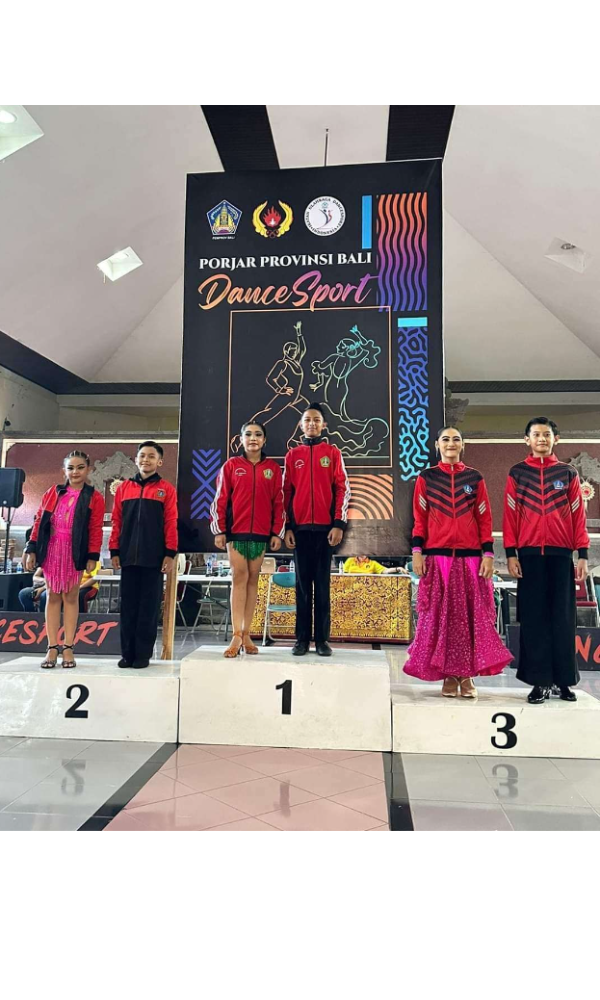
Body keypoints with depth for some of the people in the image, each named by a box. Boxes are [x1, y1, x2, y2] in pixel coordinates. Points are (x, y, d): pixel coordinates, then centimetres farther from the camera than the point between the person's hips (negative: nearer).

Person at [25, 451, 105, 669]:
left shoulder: (94, 497, 1)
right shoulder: (53, 493, 11)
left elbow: (96, 530, -4)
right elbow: (39, 521, 8)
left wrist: (92, 557, -11)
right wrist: (32, 550, 3)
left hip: (74, 551, -3)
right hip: (51, 549, 3)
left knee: (71, 597, 4)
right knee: (53, 596, 5)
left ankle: (68, 648, 9)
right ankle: (52, 648, 8)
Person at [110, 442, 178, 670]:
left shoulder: (166, 489, 3)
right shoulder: (124, 488, 11)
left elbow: (171, 523, -2)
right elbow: (117, 521, 10)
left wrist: (170, 553, -8)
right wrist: (114, 551, 4)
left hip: (153, 558, -3)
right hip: (128, 557, 3)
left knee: (149, 607, 2)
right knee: (128, 606, 6)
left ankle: (143, 654, 10)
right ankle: (127, 653, 14)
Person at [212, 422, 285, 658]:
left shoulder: (273, 468, 7)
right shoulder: (231, 466, 5)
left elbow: (278, 502, 6)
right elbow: (220, 499, 2)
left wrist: (277, 532, 1)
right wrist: (219, 530, -3)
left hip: (261, 533, 1)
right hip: (236, 531, -1)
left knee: (253, 580, 5)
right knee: (239, 579, -4)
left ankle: (246, 634, 11)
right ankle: (237, 636, -4)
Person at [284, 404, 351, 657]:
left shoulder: (333, 452, 6)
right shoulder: (292, 455, 11)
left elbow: (343, 489, 2)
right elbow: (286, 492, 10)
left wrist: (339, 524, -7)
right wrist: (287, 527, 2)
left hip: (325, 527, -1)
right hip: (300, 528, 1)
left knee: (323, 584, 3)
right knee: (303, 584, 4)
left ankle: (323, 639, 7)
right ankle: (302, 638, 9)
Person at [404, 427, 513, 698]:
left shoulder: (475, 478, 9)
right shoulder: (426, 478, 8)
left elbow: (485, 518, 7)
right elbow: (419, 518, 5)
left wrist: (488, 554, -1)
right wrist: (417, 551, -4)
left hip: (471, 556, 1)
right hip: (437, 556, -1)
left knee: (472, 615, 0)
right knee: (440, 615, 0)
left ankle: (467, 675, 9)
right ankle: (448, 675, 9)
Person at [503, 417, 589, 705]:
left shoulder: (568, 473, 9)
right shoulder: (517, 474, 8)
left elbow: (578, 515, 6)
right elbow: (510, 515, 4)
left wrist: (583, 554, 0)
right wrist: (510, 554, -4)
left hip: (561, 554, 1)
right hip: (529, 554, 0)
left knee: (563, 618, 4)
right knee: (534, 618, 1)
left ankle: (564, 680, 13)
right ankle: (540, 681, 7)